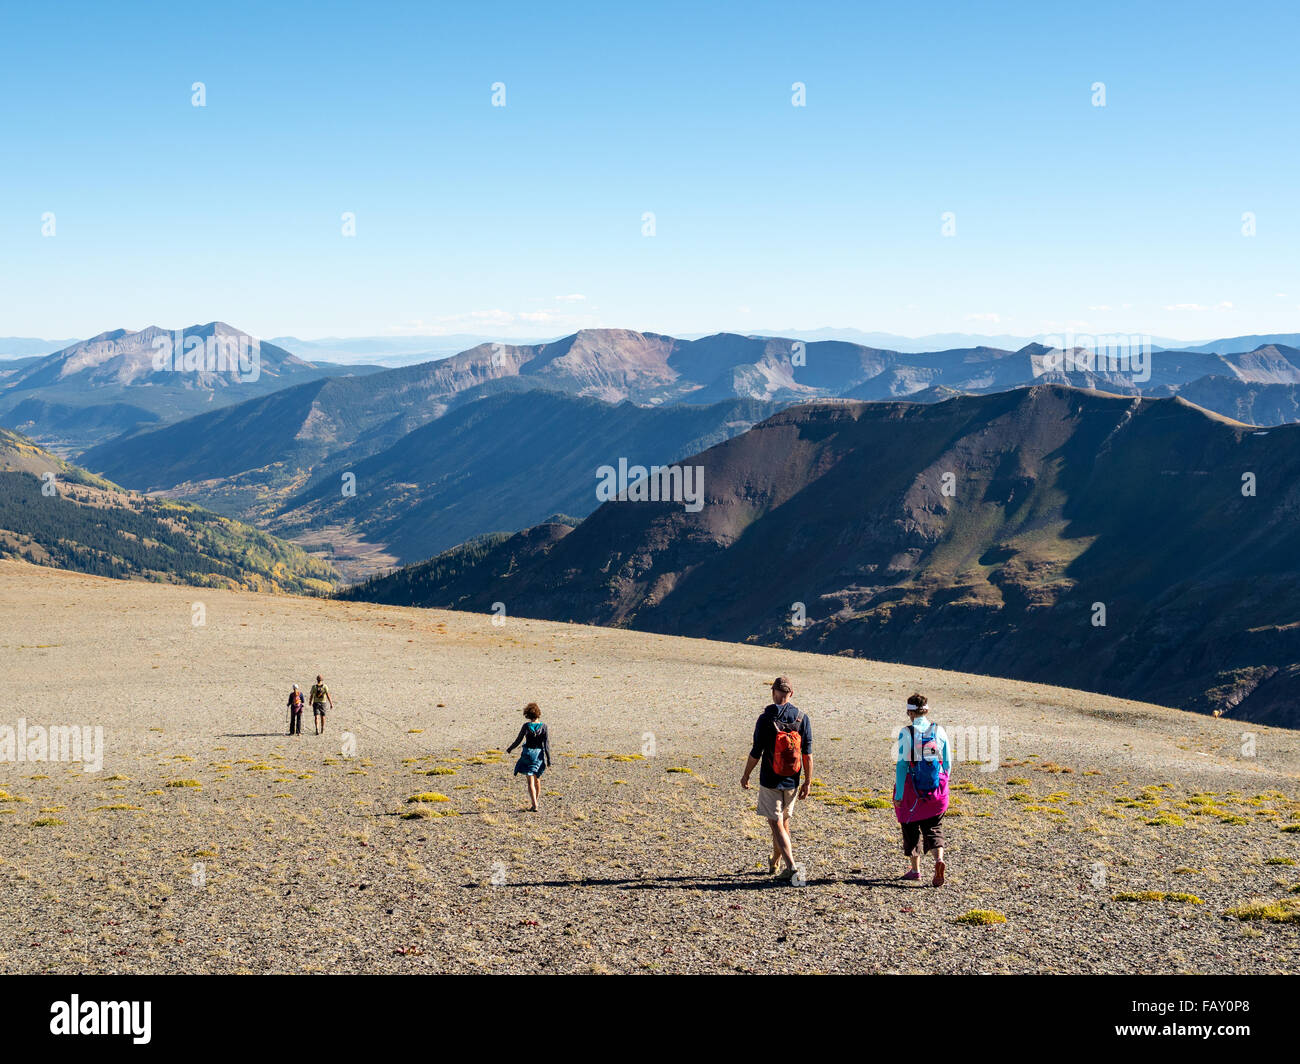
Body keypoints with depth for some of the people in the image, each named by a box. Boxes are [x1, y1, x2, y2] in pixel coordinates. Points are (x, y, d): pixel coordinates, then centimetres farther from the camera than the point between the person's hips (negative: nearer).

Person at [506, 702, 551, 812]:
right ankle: (535, 801, 35)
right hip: (539, 754, 3)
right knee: (537, 779, 22)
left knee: (530, 782, -3)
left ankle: (534, 805, -14)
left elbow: (518, 740, -3)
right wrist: (549, 760, 0)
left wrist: (509, 749, 15)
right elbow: (547, 744, -6)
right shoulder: (543, 727, -6)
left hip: (528, 754, -3)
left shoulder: (526, 726, -10)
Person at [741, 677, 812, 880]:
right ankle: (774, 863, 36)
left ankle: (791, 866, -17)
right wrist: (807, 782, 6)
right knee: (784, 822, 20)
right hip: (791, 782, 4)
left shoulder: (765, 718, -11)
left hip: (770, 781, -4)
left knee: (776, 824, -1)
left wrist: (746, 776, 7)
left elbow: (756, 753, -8)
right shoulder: (802, 719, -2)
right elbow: (808, 755, -2)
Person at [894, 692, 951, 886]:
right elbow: (948, 763, 6)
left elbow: (902, 764, -11)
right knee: (934, 827, 10)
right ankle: (939, 859, -15)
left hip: (912, 789, -3)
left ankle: (915, 869, 24)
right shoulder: (939, 731, 1)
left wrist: (898, 795, -8)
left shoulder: (906, 733, -10)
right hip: (937, 789, 3)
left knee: (911, 827, 14)